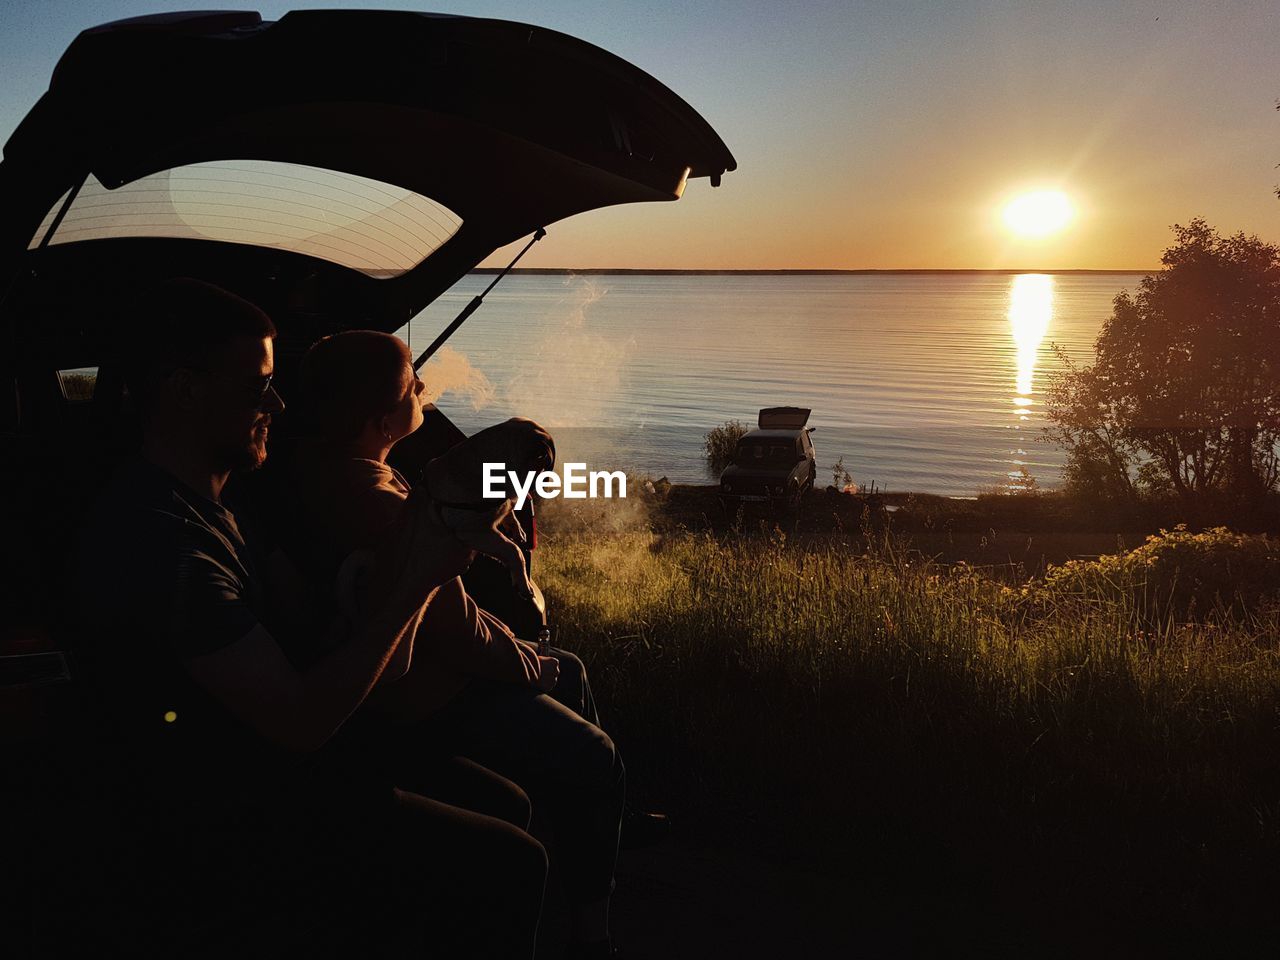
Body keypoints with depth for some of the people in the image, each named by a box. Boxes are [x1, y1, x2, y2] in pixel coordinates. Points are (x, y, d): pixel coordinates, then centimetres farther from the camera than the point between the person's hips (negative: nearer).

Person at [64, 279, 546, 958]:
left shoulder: (200, 506, 9)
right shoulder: (159, 541, -25)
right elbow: (303, 720, -25)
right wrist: (417, 585, -20)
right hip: (202, 844, -10)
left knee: (502, 805, 12)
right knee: (508, 866, -13)